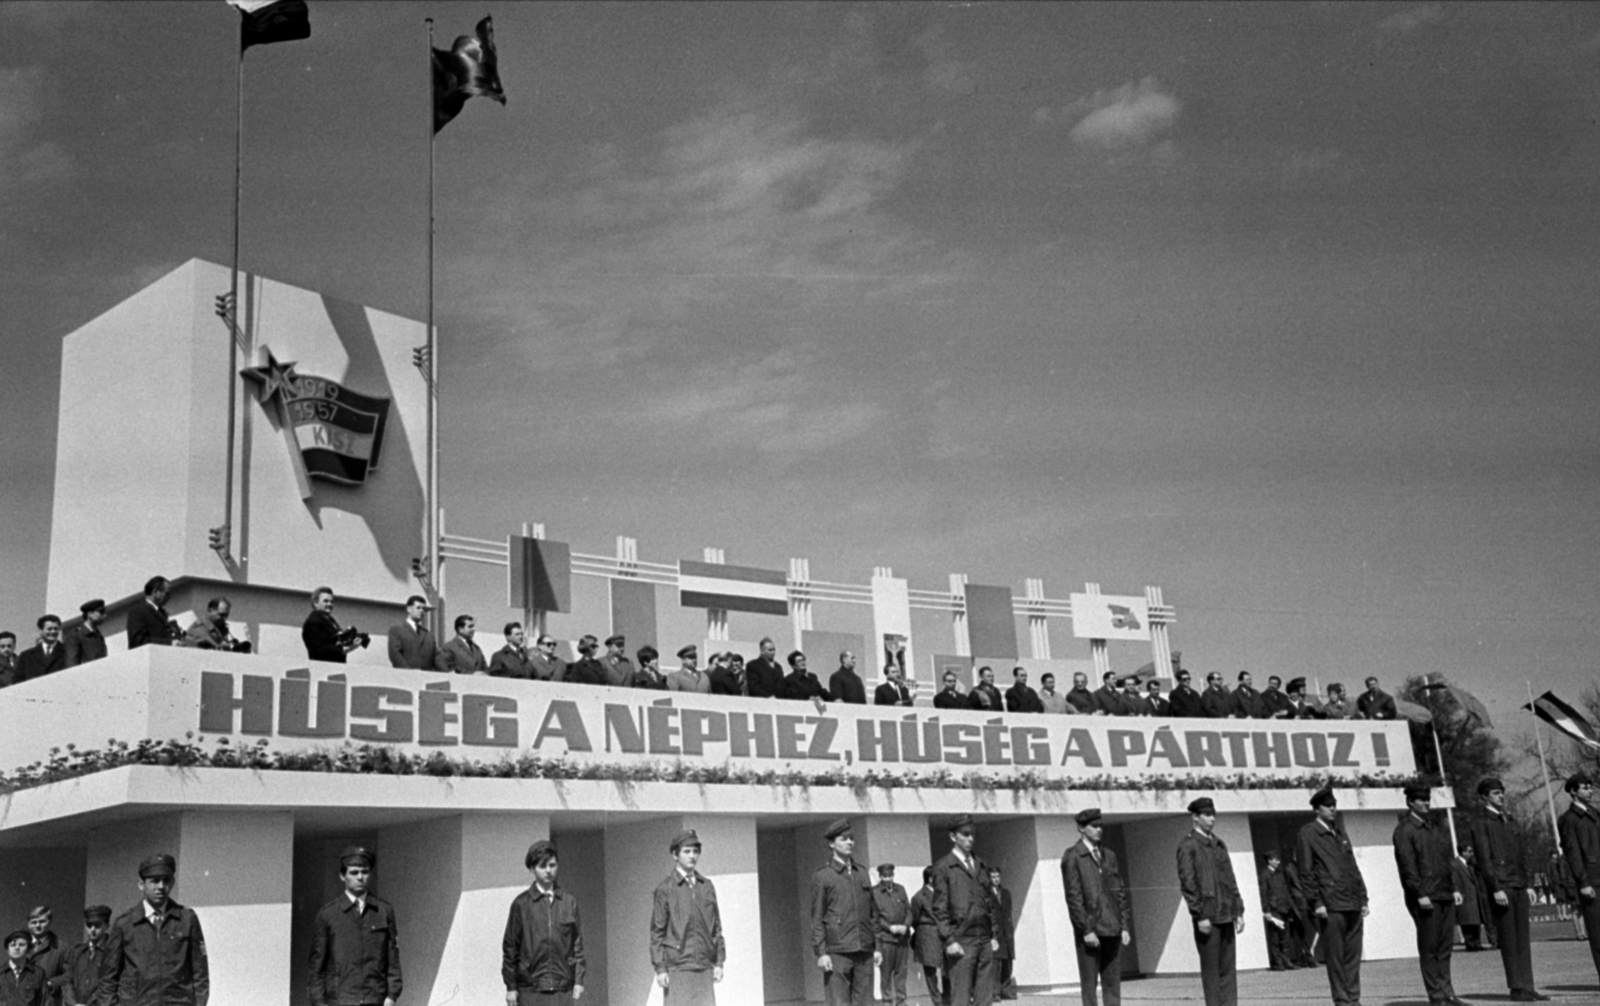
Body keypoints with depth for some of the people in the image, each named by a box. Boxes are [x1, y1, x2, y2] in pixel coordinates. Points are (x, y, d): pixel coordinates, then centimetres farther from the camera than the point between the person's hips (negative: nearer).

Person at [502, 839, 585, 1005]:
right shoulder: (521, 903, -1)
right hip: (531, 988, -2)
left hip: (563, 987, 2)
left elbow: (577, 943, 8)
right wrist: (511, 986, 0)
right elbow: (510, 946, 2)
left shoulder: (568, 901, 5)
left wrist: (579, 980, 4)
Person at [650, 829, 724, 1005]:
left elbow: (716, 927, 14)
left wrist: (719, 962, 8)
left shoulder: (707, 886, 11)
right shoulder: (665, 889, -2)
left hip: (704, 967, 4)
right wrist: (660, 968, -7)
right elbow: (657, 932, -2)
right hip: (678, 968, -4)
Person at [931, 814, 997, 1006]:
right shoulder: (943, 867, -2)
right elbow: (939, 908, -5)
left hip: (985, 940, 5)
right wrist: (949, 940, -12)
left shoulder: (980, 866, 16)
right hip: (961, 942, -5)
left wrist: (993, 935, 11)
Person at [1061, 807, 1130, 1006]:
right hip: (1089, 931, -5)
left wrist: (1124, 926, 7)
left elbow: (1120, 893, 15)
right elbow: (1074, 897, -9)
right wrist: (1086, 930, -14)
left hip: (1112, 930, 5)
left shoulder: (1109, 856, 14)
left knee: (1113, 982, 6)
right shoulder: (1072, 857, -5)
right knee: (1089, 984, 0)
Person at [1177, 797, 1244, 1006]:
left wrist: (1238, 911, 13)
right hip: (1206, 917, -7)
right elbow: (1187, 884, -11)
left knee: (1228, 968, 7)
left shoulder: (1219, 844, 16)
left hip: (1226, 915, 7)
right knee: (1211, 970, -1)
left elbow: (1230, 880, 19)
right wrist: (1200, 916, -15)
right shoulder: (1187, 845, -6)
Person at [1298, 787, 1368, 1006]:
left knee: (1353, 955, 6)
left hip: (1353, 904, 6)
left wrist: (1363, 898, 14)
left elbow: (1354, 868, 20)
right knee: (1335, 957, -3)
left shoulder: (1341, 834, 20)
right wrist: (1316, 902, -11)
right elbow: (1306, 872, -5)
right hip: (1331, 905, -6)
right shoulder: (1307, 834, -1)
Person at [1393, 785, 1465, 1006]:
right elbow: (1407, 866, -13)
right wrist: (1420, 894, -19)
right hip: (1425, 898, -7)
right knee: (1429, 949, -1)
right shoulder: (1404, 830, -7)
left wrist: (1453, 888, 15)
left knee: (1445, 946, 9)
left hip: (1445, 896, 7)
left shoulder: (1435, 827, 18)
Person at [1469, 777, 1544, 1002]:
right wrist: (1496, 889, -17)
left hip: (1518, 886, 7)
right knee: (1508, 941, -3)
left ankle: (1527, 987, 9)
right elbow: (1484, 858, -12)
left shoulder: (1506, 821, 19)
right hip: (1499, 886, -7)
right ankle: (1517, 989, 0)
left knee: (1522, 939, 6)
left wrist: (1527, 884, 16)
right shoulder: (1480, 822, -5)